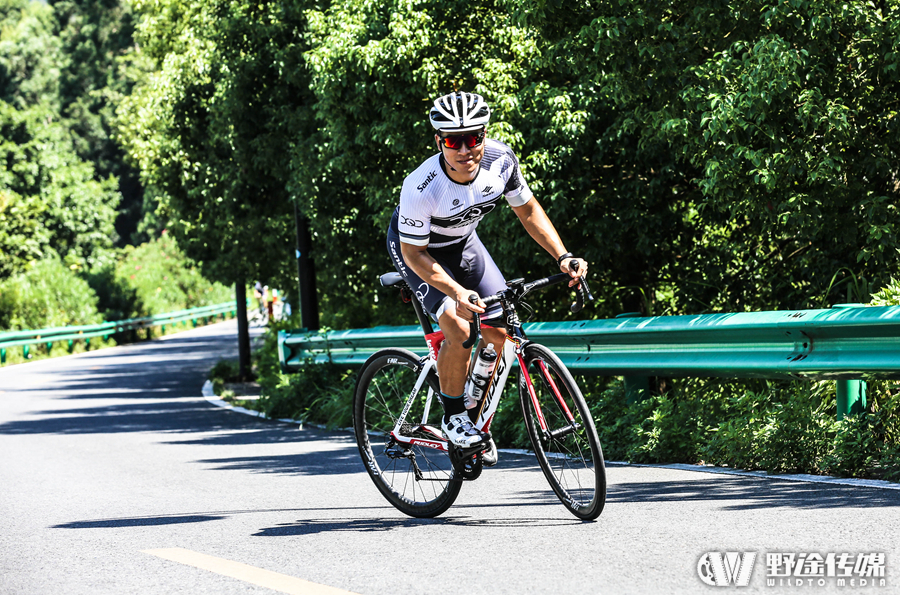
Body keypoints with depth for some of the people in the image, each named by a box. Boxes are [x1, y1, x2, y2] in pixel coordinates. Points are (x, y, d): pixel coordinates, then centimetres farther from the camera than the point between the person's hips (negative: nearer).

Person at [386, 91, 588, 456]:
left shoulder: (501, 160, -25)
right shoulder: (421, 187, -38)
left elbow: (528, 210, -7)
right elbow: (414, 252, -27)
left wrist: (562, 257, -18)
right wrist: (457, 293, -40)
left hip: (462, 243, 5)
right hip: (415, 248, -5)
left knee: (499, 332, -3)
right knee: (457, 327, -25)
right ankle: (453, 417, -4)